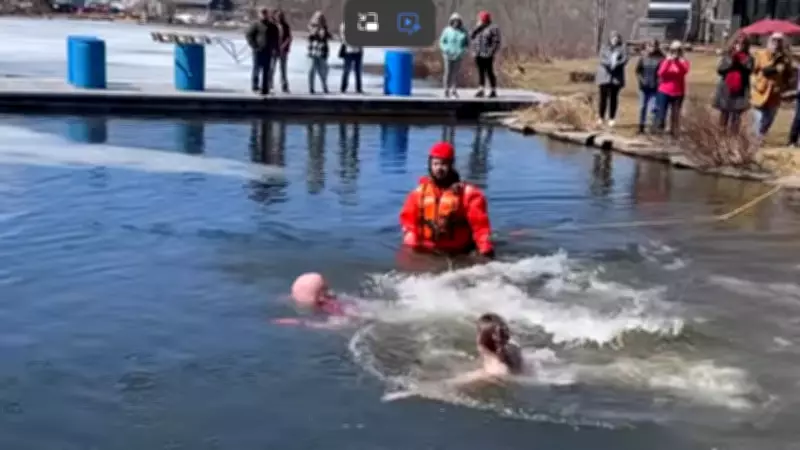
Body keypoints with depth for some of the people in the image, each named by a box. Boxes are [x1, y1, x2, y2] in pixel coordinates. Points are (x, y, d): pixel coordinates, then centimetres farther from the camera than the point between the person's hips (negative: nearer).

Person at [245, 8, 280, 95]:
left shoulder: (273, 26, 12)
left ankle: (265, 88, 6)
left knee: (266, 71, 3)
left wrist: (275, 48, 6)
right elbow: (248, 35, -3)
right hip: (258, 50, -4)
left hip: (268, 51, 4)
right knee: (257, 68, -2)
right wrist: (254, 46, -10)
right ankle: (255, 86, 9)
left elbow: (275, 39, 19)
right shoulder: (256, 24, -2)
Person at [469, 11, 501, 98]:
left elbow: (496, 41, -10)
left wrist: (491, 52, -17)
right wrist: (477, 27, -2)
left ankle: (494, 91, 3)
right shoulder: (478, 28, 15)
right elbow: (471, 37, 7)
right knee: (481, 72, 5)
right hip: (478, 54, 6)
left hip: (487, 55, -6)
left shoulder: (493, 28, -6)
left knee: (489, 72, -4)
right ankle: (481, 90, 4)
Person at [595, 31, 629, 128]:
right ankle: (601, 117, 8)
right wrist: (608, 63, -24)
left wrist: (616, 64, -24)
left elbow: (625, 59, -6)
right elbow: (601, 58, -4)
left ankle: (612, 118, 4)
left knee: (613, 97, 1)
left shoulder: (622, 48, 6)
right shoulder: (604, 48, 10)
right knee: (603, 97, 0)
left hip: (616, 77, -1)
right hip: (604, 75, 1)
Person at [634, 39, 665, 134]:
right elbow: (638, 70, 9)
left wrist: (658, 82, -14)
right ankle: (641, 126, 20)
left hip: (655, 88, -4)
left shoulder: (661, 58, -6)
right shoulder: (643, 57, 4)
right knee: (642, 107, 10)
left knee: (652, 108, -10)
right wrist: (641, 79, -3)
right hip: (644, 87, 4)